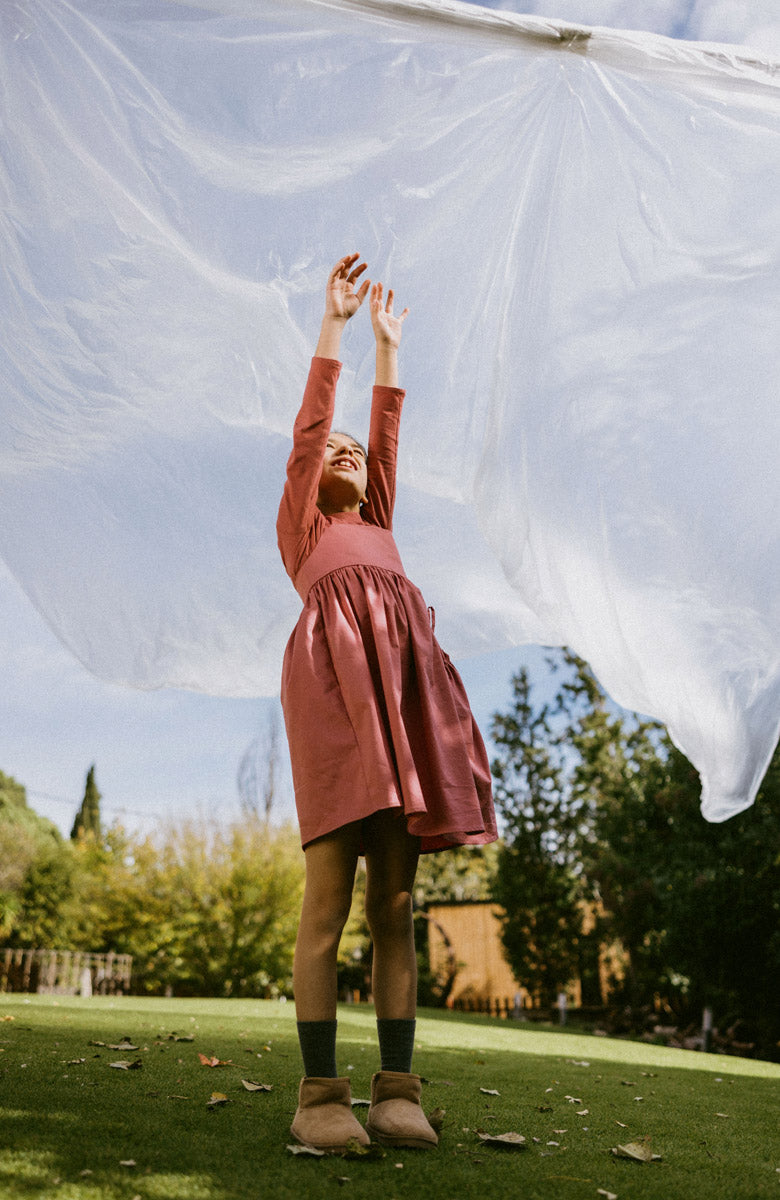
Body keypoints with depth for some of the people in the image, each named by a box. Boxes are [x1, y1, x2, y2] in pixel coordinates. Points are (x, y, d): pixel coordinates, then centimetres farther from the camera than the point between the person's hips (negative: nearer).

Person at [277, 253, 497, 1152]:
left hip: (402, 676, 5)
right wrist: (334, 322, 24)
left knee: (394, 900, -2)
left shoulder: (377, 528, 37)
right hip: (334, 669, -4)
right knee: (329, 894, -12)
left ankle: (396, 1089, -1)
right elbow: (309, 425, 22)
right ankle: (320, 1092, -9)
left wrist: (388, 342, 41)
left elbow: (386, 435, 36)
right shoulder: (300, 526, 27)